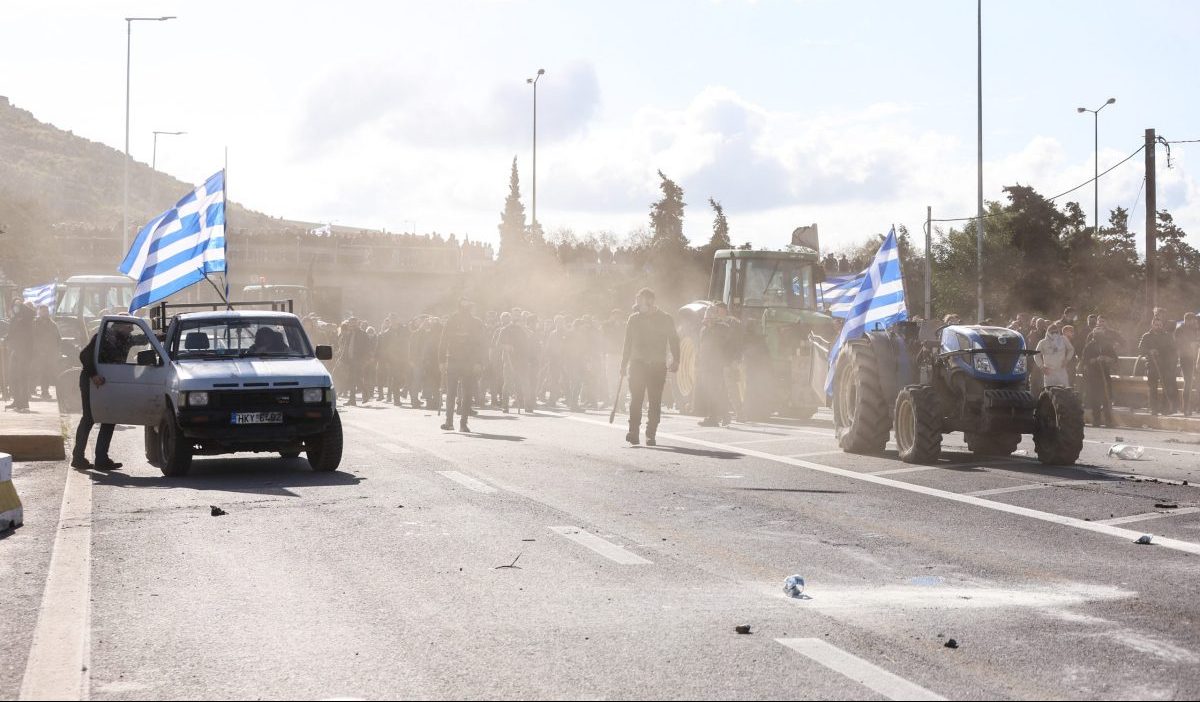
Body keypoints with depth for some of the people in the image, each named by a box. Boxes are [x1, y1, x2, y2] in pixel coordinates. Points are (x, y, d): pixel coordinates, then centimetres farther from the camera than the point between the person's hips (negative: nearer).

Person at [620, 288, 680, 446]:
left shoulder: (666, 319, 4)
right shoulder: (634, 319, 10)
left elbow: (674, 341, 6)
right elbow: (628, 343, 15)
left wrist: (675, 361, -5)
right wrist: (624, 364, 12)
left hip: (657, 366, -1)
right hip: (637, 364, 1)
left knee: (655, 402, -1)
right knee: (635, 399, -10)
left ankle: (651, 434, 5)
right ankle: (633, 432, -11)